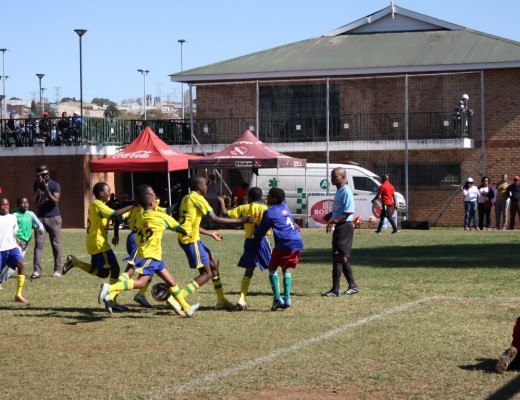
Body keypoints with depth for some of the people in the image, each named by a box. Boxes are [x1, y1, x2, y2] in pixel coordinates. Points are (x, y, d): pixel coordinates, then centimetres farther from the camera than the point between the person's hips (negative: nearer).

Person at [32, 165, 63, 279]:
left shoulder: (54, 185, -9)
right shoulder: (37, 185, 3)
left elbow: (55, 201, -18)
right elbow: (37, 201, -6)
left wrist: (46, 189, -25)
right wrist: (39, 188, -17)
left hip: (53, 218, -3)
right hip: (40, 218, 3)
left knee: (56, 245, 2)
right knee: (38, 244, -5)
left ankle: (57, 270, 8)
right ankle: (37, 270, -7)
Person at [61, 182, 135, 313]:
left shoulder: (95, 205, 17)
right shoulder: (98, 205, -14)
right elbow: (115, 214, -27)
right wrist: (132, 206, -25)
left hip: (94, 243, 10)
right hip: (99, 243, -10)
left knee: (103, 273, 13)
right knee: (114, 268, -8)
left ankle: (74, 262, 11)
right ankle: (111, 301, -5)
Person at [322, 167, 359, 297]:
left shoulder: (346, 191, -16)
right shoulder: (339, 191, 15)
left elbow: (348, 211, -23)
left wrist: (334, 221, -28)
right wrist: (330, 216, 13)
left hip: (344, 227, -10)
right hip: (338, 228, 10)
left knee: (338, 257, -10)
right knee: (343, 258, 15)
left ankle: (335, 290, -9)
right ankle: (352, 286, 23)